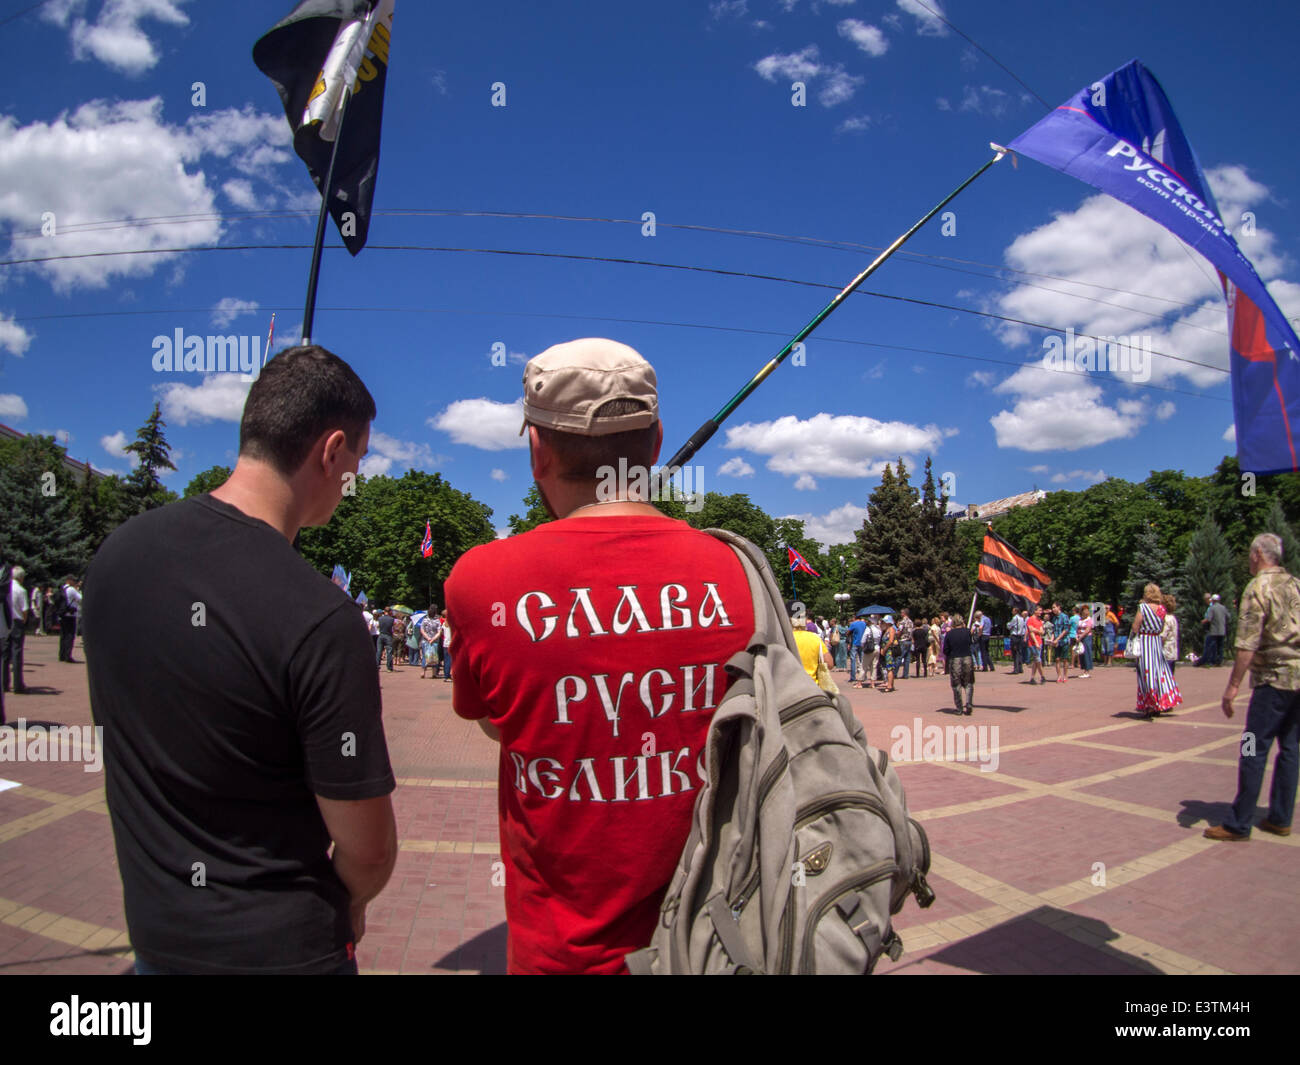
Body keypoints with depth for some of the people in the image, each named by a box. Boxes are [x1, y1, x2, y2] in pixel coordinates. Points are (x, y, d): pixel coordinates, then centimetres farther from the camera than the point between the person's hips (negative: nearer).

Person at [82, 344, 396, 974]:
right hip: (278, 948, -6)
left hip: (152, 928, 6)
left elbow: (113, 719, 7)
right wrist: (349, 906, 2)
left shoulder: (116, 551, -7)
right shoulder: (319, 619, -29)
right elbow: (368, 847, -21)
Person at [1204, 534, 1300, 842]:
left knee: (1254, 750, -4)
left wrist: (1233, 685, -16)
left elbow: (1248, 643, -17)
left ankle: (1239, 825, -1)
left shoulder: (1258, 587, -10)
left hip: (1274, 677, -8)